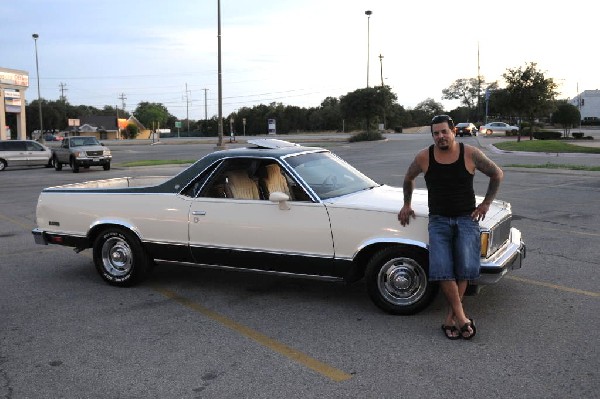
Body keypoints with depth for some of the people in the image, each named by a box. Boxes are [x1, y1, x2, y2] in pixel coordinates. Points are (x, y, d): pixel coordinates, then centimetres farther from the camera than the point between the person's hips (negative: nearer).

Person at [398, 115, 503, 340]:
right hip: (438, 220, 1)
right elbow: (408, 178, 19)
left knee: (466, 269, -13)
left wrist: (486, 204, 6)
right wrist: (407, 205, 20)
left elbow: (497, 174, 9)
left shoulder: (470, 154, -4)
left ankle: (450, 319, 0)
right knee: (442, 270, -16)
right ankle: (461, 318, -7)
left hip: (466, 218, -1)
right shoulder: (424, 157, -1)